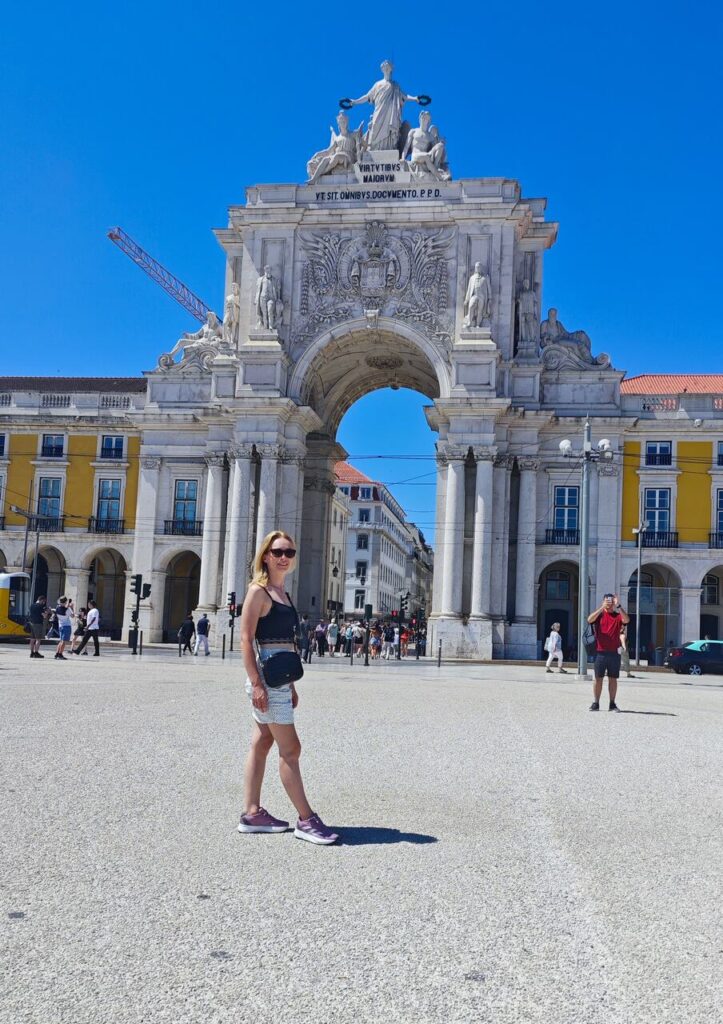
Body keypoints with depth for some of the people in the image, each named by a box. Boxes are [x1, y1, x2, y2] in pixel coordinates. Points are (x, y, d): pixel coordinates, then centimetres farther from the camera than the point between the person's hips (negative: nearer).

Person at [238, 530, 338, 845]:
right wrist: (256, 683, -21)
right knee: (290, 748, -5)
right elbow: (246, 638, -15)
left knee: (261, 745, 12)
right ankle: (306, 820, 1)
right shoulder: (258, 590, -10)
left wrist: (290, 686, 20)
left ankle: (252, 814, 19)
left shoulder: (282, 593, 16)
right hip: (265, 676, -9)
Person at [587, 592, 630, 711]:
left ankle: (612, 704, 11)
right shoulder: (599, 614, 5)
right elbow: (590, 619, -15)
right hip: (600, 652, -1)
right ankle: (595, 703, 8)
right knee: (598, 678, 3)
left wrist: (618, 606, -24)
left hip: (614, 653, 1)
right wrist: (602, 608, -24)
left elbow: (626, 620, -15)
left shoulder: (618, 616, 7)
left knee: (613, 679, 6)